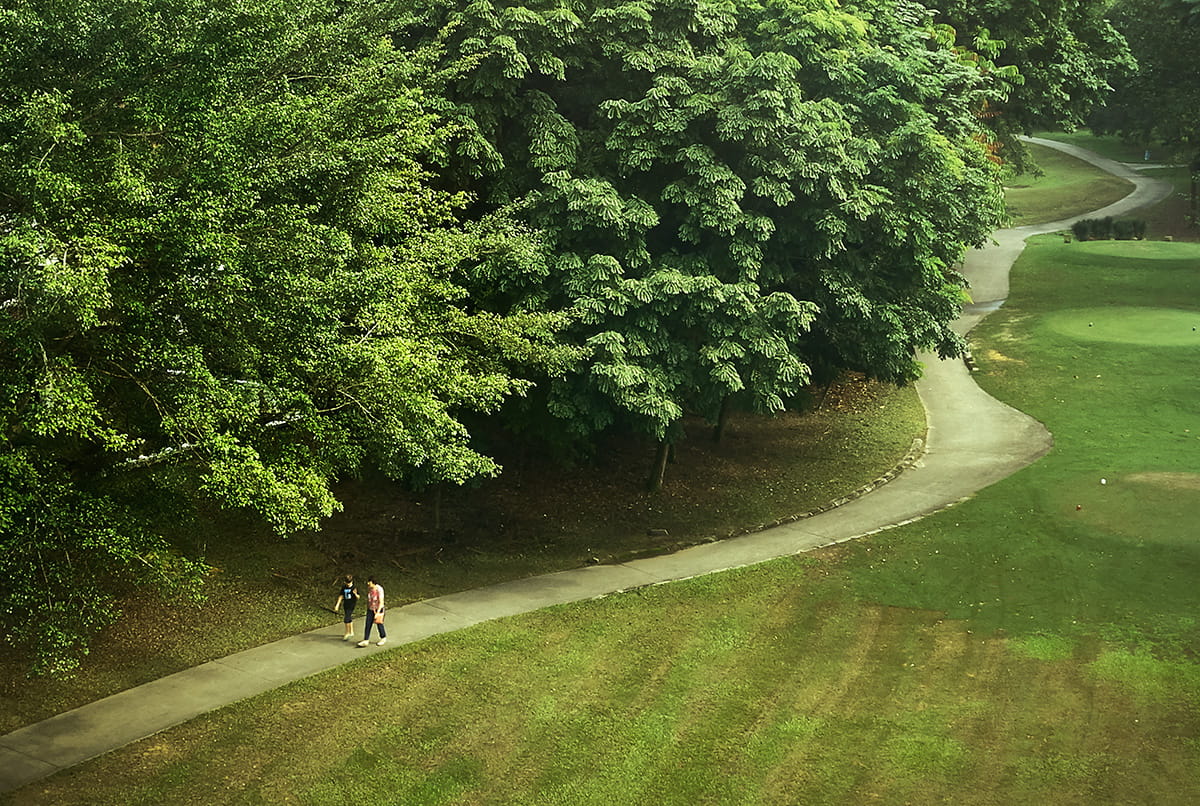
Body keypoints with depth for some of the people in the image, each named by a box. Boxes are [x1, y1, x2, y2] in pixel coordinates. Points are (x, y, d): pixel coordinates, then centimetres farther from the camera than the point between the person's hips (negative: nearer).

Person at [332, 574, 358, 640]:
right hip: (345, 605, 6)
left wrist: (355, 594, -29)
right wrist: (337, 605, 5)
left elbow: (358, 598, -7)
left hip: (351, 606, -6)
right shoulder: (344, 588, 4)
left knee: (346, 619, -11)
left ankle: (347, 633, -1)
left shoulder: (354, 588, -9)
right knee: (349, 619, 16)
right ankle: (351, 632, 28)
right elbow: (341, 597, 10)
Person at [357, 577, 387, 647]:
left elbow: (381, 602, -22)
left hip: (378, 609, -5)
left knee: (379, 625, 8)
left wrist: (377, 613, -26)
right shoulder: (369, 588, -3)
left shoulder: (379, 589, -22)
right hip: (370, 609, 5)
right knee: (368, 625, 0)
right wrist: (367, 608, 16)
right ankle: (366, 641, 1)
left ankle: (383, 638, 29)